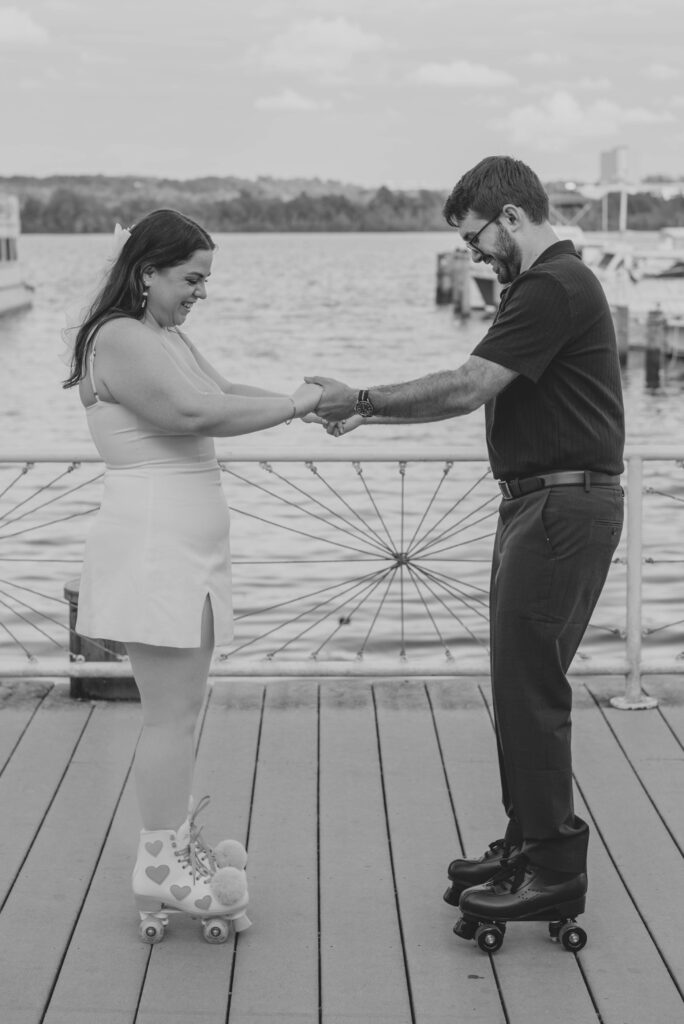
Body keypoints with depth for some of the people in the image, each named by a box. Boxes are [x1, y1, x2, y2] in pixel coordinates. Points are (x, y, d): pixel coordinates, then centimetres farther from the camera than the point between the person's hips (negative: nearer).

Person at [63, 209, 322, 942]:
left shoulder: (170, 338, 18)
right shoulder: (119, 340, -15)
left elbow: (223, 395, 16)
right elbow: (196, 413, -26)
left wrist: (309, 400, 1)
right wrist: (294, 405, -19)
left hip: (187, 548, 10)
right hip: (150, 544, -10)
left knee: (180, 707, 15)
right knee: (170, 712, -6)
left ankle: (175, 841, 24)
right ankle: (160, 869, 1)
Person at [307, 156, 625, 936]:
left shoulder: (555, 287, -17)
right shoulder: (543, 285, 17)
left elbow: (467, 387, -23)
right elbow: (481, 393, 19)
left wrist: (363, 398, -13)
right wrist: (372, 414, 12)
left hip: (564, 504, -11)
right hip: (536, 500, 11)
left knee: (529, 681, -6)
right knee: (521, 677, 15)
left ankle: (554, 868, 3)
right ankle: (529, 842, 24)